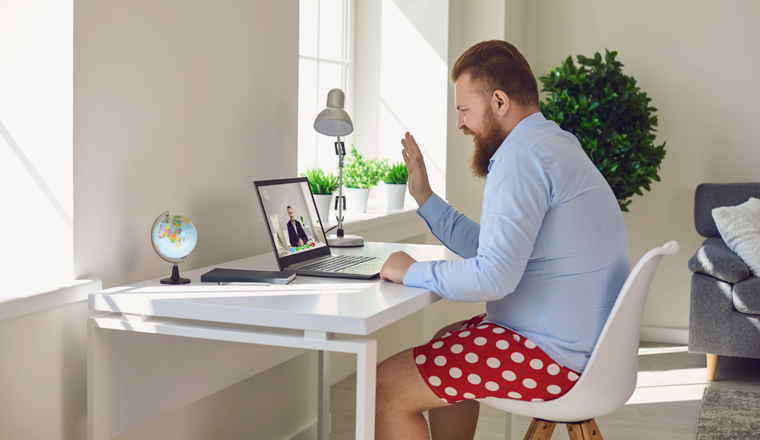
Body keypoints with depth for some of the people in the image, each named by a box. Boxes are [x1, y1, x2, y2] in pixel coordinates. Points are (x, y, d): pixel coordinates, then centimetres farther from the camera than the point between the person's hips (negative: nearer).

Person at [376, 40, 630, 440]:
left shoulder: (522, 158, -19)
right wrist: (425, 198, 17)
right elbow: (493, 250, 19)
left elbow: (493, 278, -28)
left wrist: (412, 272, -12)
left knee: (385, 388, -10)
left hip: (555, 357, -12)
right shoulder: (556, 145, 16)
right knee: (446, 345, 32)